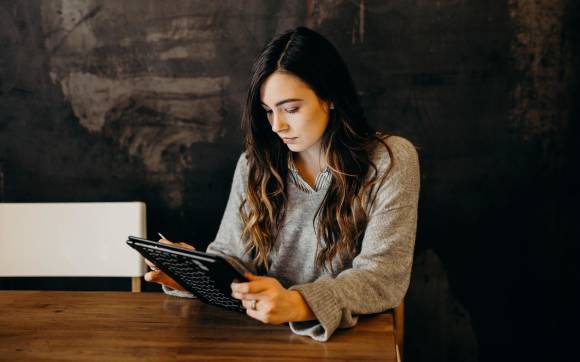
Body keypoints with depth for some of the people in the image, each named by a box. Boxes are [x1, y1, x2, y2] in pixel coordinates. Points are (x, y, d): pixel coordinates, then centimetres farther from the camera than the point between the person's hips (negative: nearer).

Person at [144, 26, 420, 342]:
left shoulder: (390, 162, -7)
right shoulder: (255, 164, 3)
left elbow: (384, 275, -15)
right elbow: (230, 258, 4)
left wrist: (298, 304, -30)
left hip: (353, 336, -2)